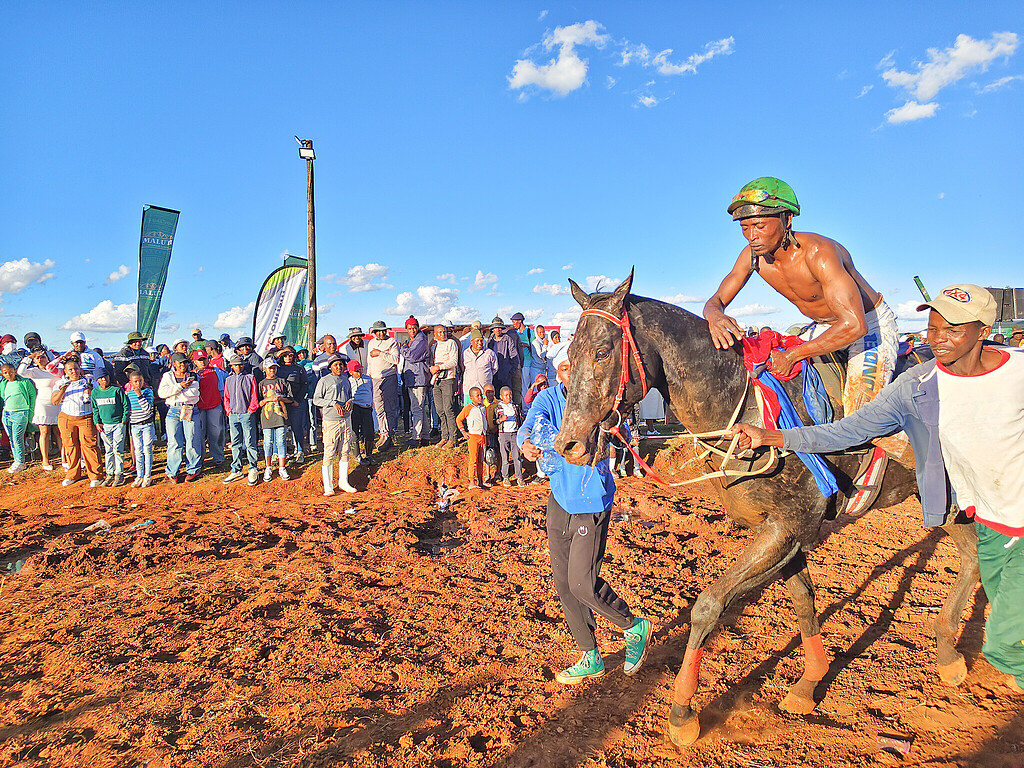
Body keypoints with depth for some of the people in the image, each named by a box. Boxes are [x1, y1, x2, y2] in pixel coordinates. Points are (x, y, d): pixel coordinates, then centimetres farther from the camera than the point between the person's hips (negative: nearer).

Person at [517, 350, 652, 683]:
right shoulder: (549, 398, -3)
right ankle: (591, 658, 29)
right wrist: (527, 442, -41)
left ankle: (635, 627, 22)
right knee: (563, 583, 11)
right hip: (560, 500, 6)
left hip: (593, 502, -5)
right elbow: (531, 423, -19)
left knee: (582, 582, -7)